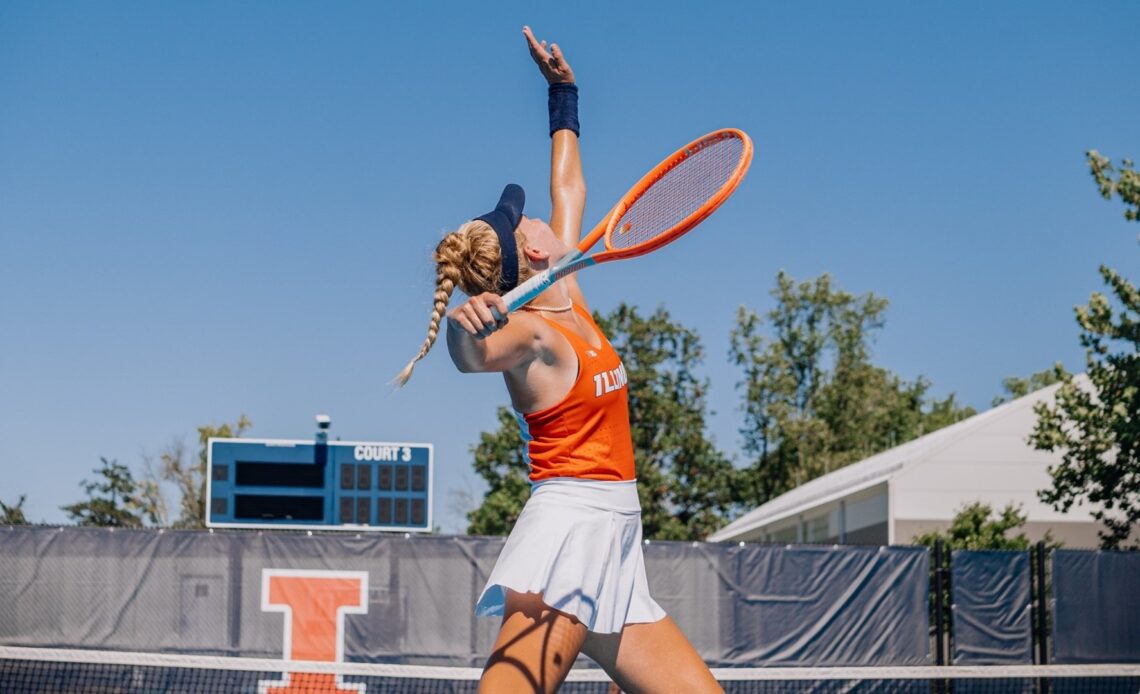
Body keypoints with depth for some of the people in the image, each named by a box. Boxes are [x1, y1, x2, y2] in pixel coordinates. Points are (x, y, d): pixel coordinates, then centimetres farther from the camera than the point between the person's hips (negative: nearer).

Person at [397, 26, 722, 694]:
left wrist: (564, 92, 36)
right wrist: (466, 326, -55)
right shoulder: (529, 330, -9)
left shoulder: (570, 298, 16)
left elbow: (570, 187, 29)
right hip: (570, 520, -9)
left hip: (613, 550, 9)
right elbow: (476, 357, -33)